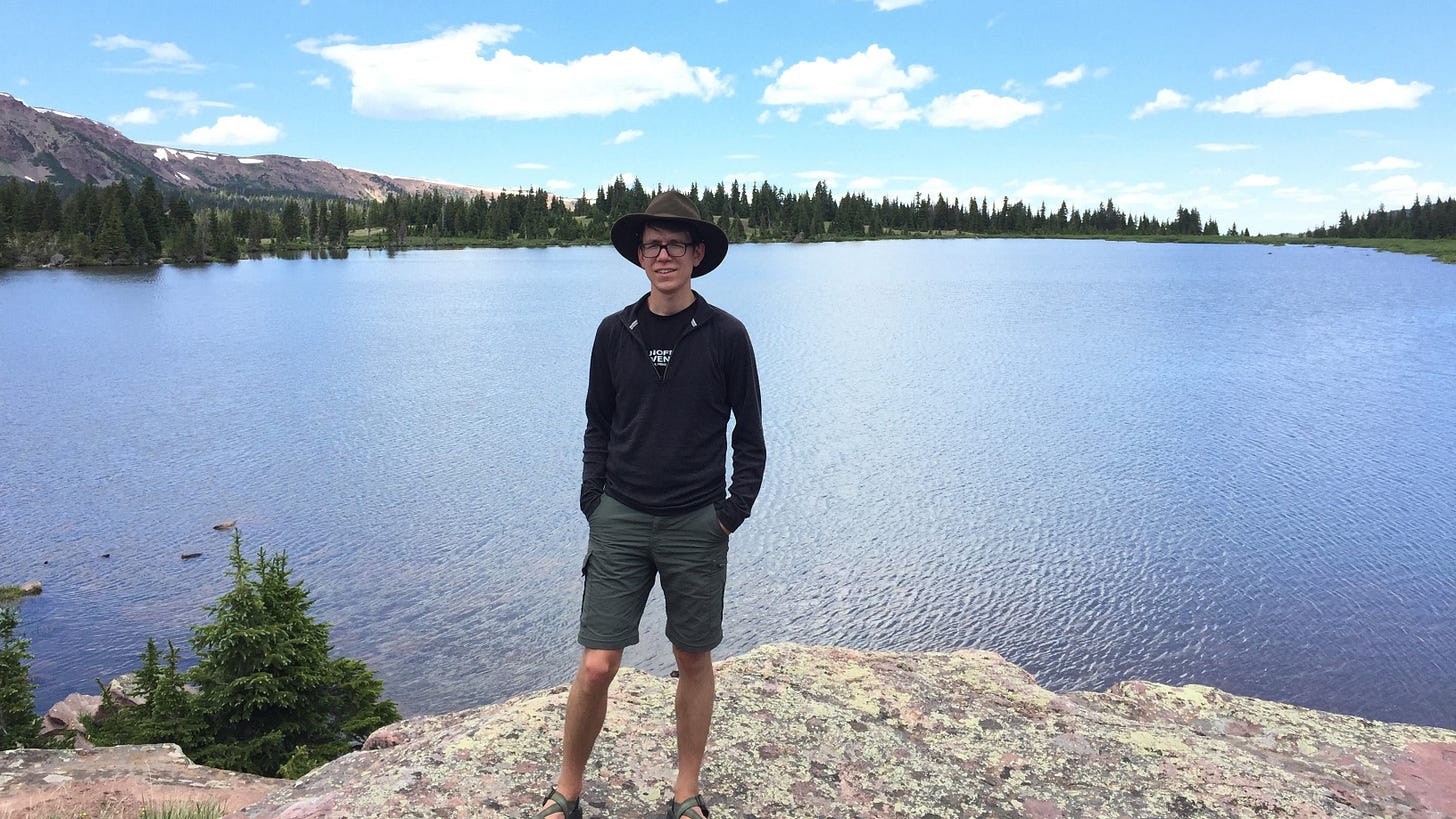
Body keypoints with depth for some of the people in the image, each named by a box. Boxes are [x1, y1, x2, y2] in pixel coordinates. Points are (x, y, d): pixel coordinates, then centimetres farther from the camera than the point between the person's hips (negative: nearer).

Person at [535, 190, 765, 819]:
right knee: (596, 666, 0)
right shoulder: (615, 332, 4)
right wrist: (593, 501, 3)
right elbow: (598, 426, 12)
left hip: (697, 525, -1)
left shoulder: (725, 336, -3)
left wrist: (735, 509, -4)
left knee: (694, 660, 11)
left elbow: (749, 433, 3)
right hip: (619, 519, 1)